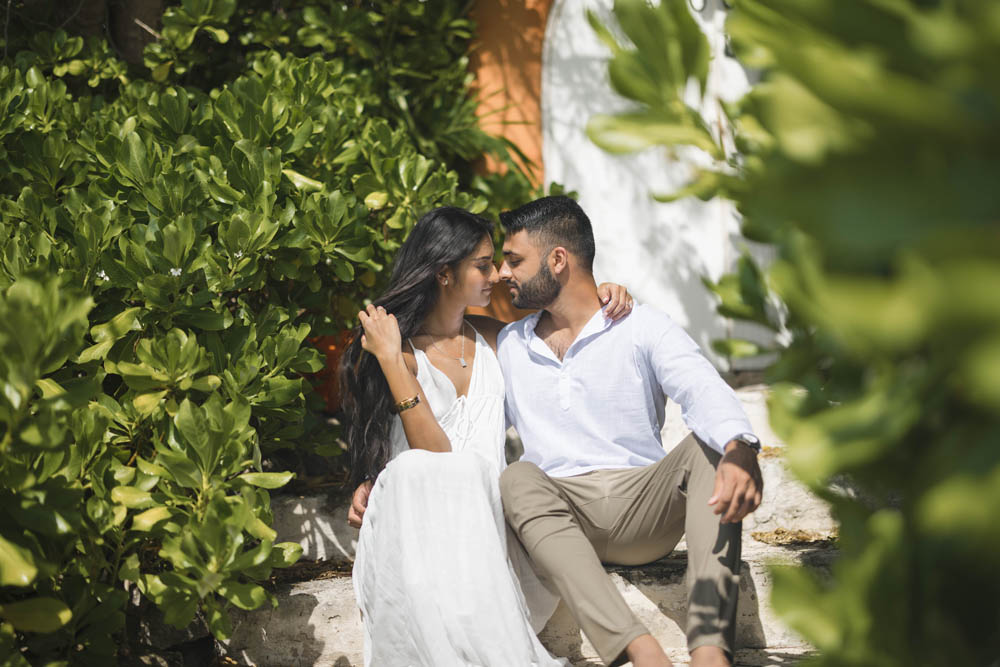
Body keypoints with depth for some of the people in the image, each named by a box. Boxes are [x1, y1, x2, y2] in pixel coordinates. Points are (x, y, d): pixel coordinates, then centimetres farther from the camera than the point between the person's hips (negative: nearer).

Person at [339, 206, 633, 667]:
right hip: (415, 514, -4)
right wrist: (390, 360, -15)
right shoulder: (403, 350, 2)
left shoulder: (491, 339, 19)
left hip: (487, 516, 4)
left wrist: (601, 296, 15)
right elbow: (433, 451, -11)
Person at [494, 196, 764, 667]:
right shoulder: (508, 346, 20)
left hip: (643, 506, -1)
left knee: (707, 448, -28)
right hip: (558, 516, 1)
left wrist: (740, 449, -36)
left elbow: (703, 391, -13)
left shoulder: (642, 328, 6)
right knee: (517, 480, -31)